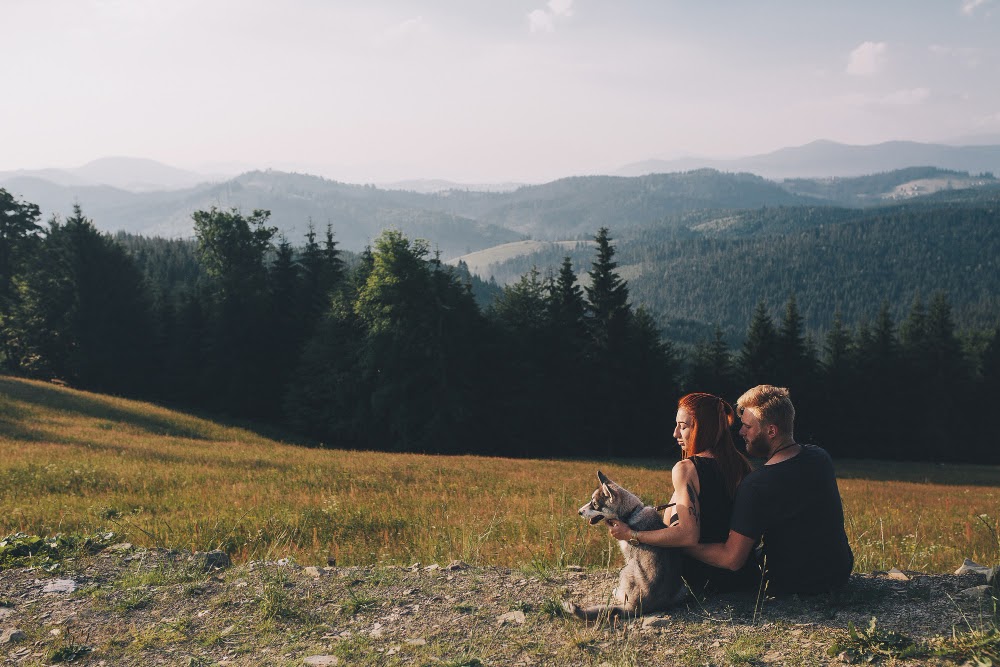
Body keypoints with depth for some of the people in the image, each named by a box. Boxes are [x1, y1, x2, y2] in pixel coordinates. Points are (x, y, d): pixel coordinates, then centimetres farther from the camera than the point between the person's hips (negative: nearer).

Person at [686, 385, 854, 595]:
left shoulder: (755, 485, -28)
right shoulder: (821, 457, -6)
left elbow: (732, 559, -28)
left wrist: (684, 546, -14)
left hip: (793, 585, -6)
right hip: (841, 572, 6)